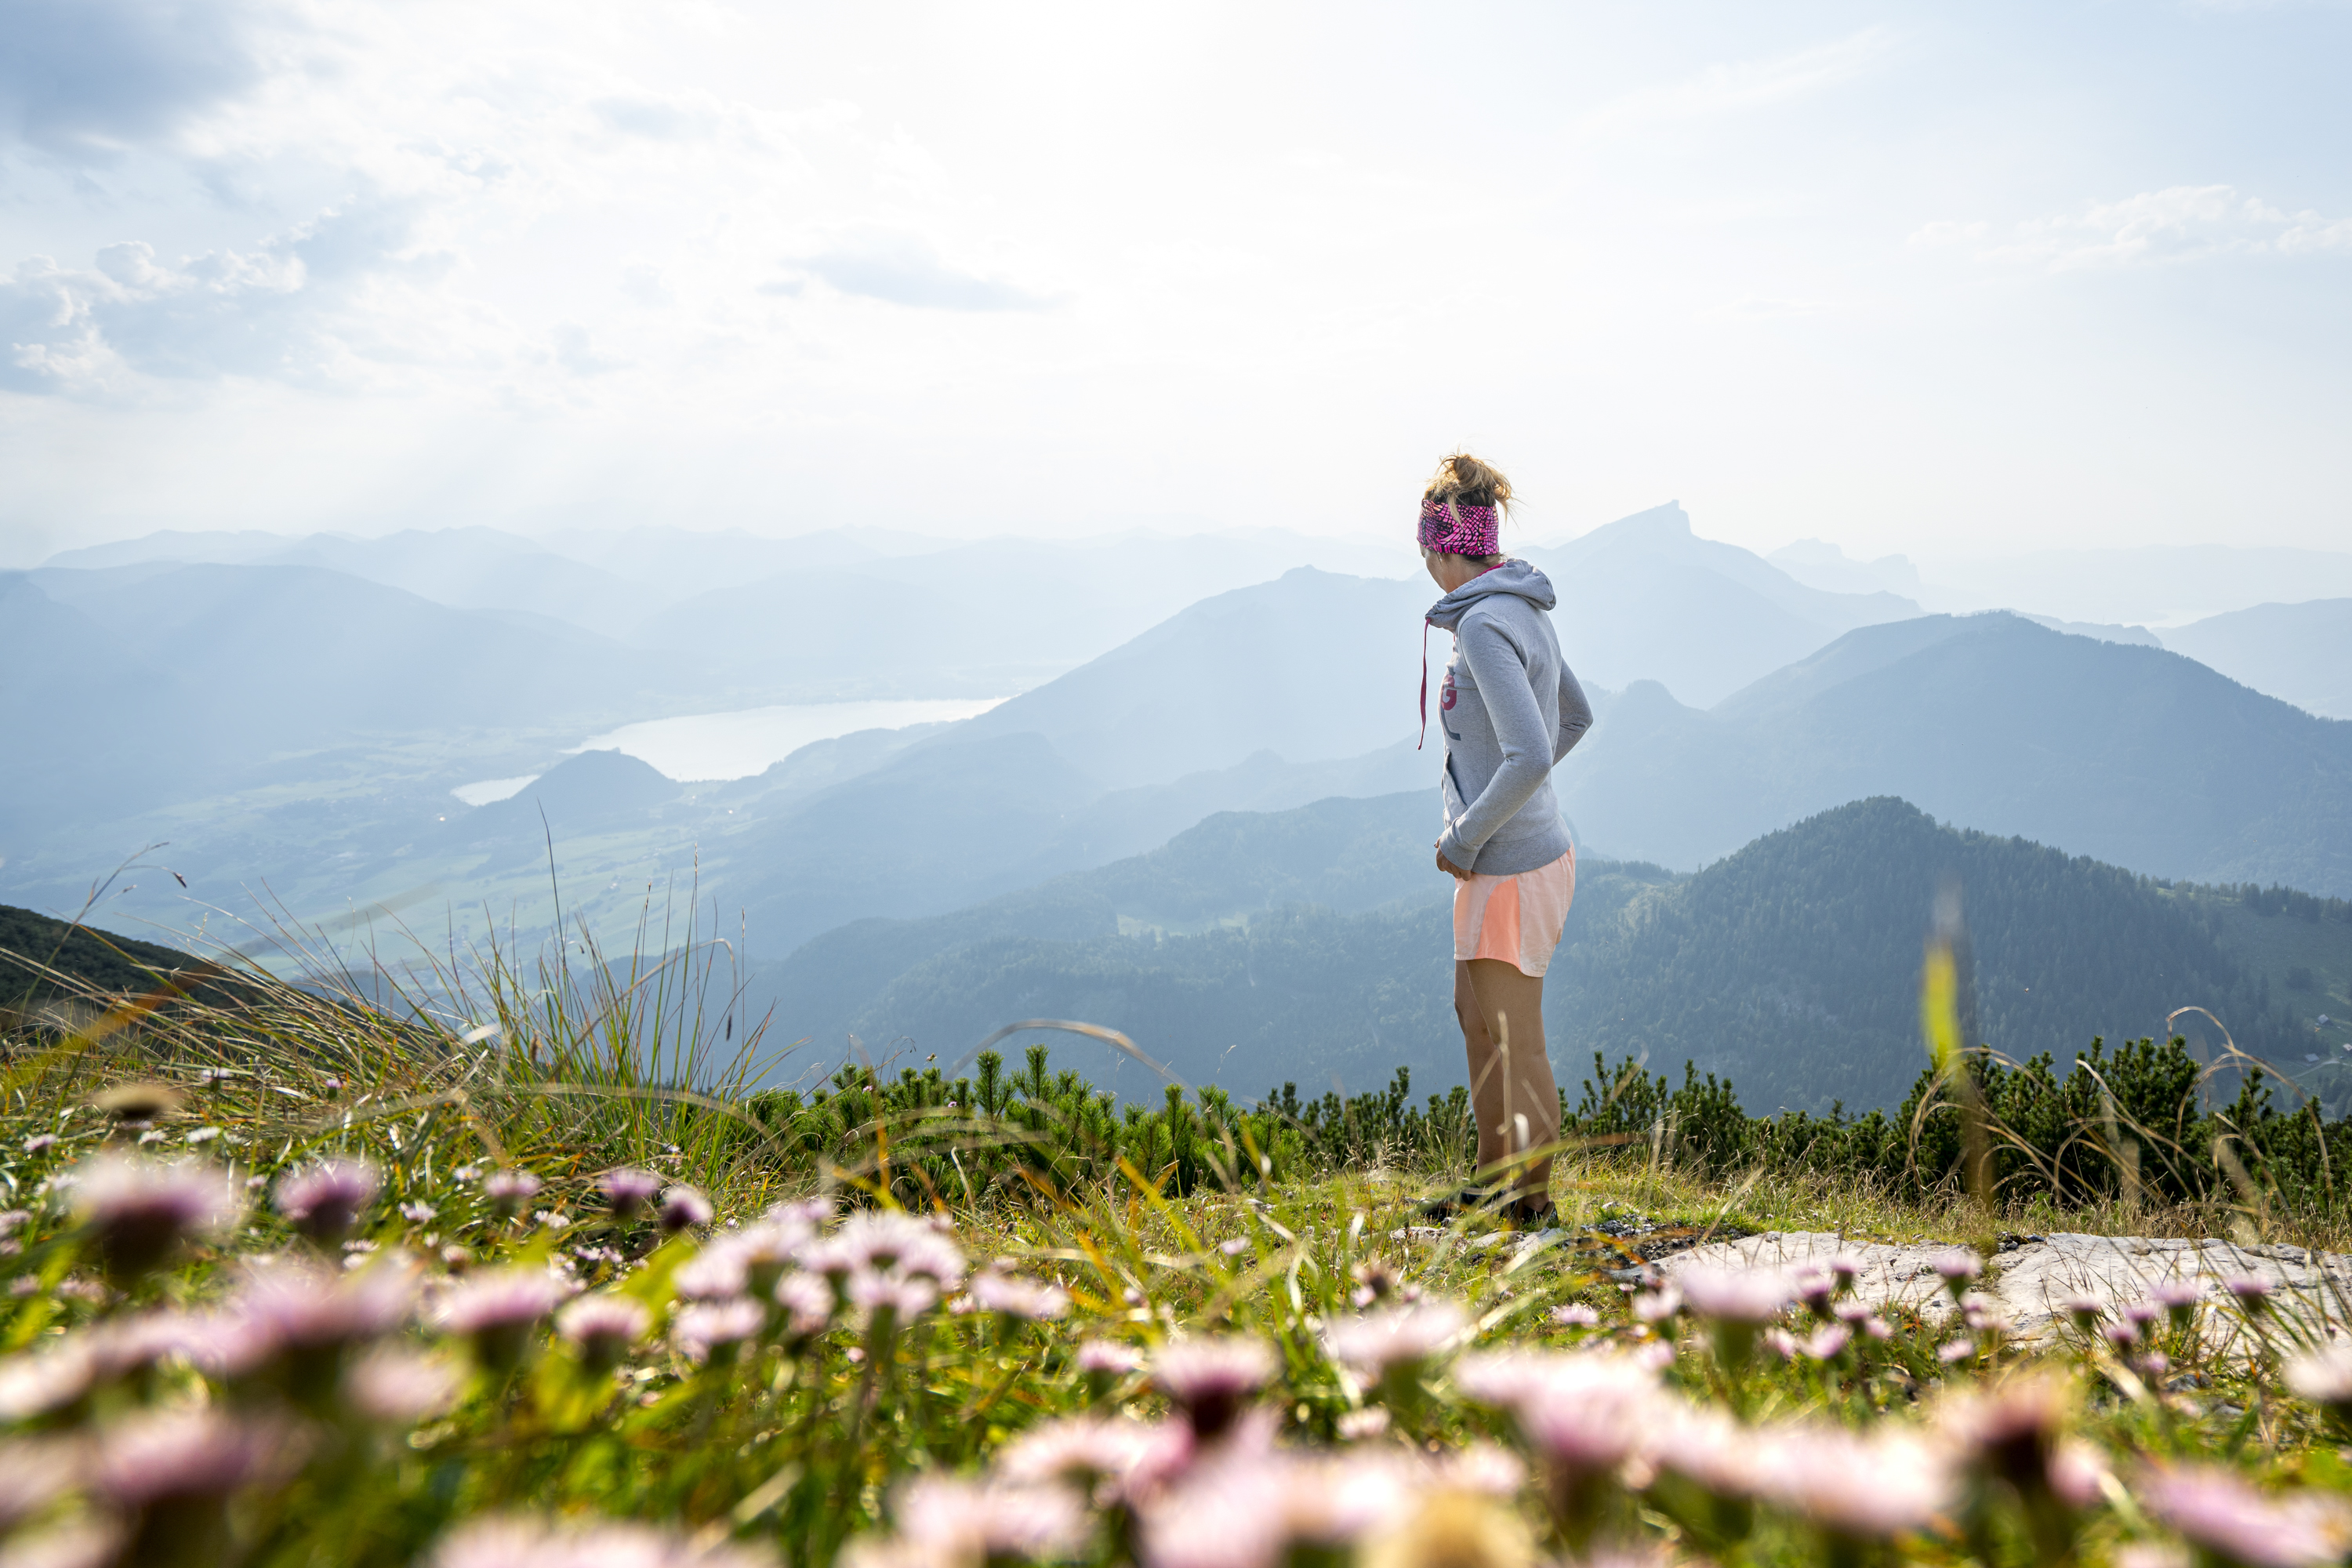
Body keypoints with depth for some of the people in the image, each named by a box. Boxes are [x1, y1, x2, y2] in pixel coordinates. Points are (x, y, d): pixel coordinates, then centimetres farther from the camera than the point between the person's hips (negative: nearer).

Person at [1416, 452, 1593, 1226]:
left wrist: (1465, 836, -16)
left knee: (1513, 1037, 2)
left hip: (1508, 867, -10)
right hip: (1533, 844, 10)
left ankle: (1531, 1200, 17)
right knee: (1477, 1013, 21)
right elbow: (1575, 717, 23)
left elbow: (1530, 757, -29)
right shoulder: (1524, 611, 8)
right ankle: (1496, 1178, 33)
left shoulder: (1484, 625, -21)